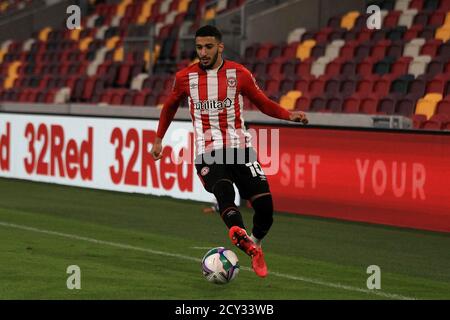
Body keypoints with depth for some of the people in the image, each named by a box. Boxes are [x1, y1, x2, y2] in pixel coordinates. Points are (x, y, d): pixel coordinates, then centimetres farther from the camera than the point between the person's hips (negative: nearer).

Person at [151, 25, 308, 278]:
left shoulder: (239, 74, 2)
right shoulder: (185, 77, 5)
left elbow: (264, 103, 10)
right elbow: (170, 107, 23)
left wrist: (290, 115, -7)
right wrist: (159, 139, 27)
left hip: (240, 148, 1)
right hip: (208, 153, -1)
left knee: (265, 205, -9)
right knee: (224, 191, -31)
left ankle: (255, 245, 21)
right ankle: (242, 237, -58)